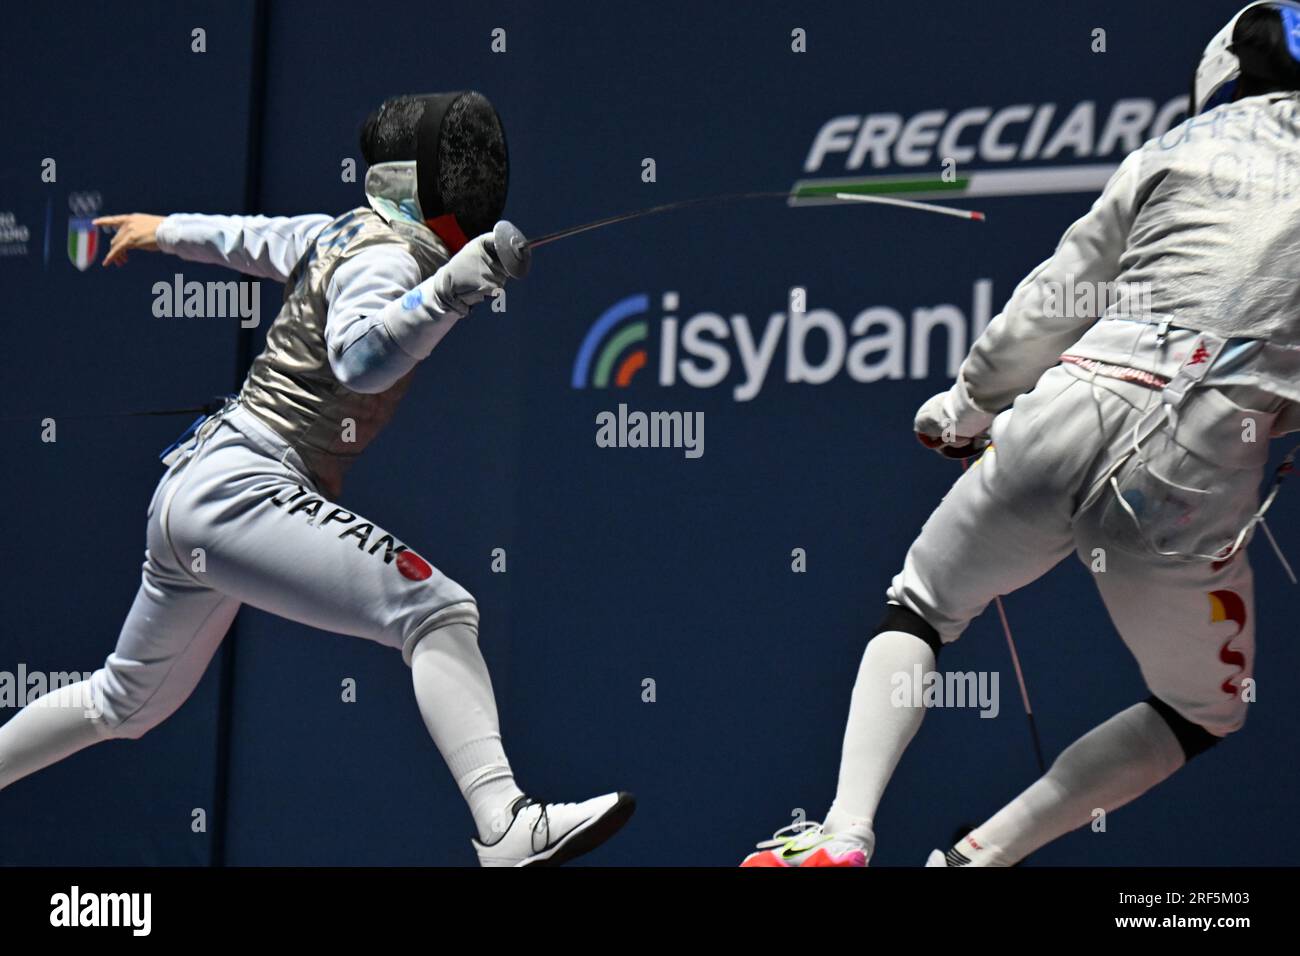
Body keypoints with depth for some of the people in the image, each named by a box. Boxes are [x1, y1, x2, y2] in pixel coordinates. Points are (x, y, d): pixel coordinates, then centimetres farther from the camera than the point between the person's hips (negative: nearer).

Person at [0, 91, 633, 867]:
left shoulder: (349, 233, 13)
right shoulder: (383, 258, -13)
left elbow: (255, 239, 32)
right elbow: (358, 359, -35)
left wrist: (165, 230, 50)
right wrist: (454, 285, -47)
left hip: (193, 486, 10)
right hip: (237, 489, -10)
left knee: (126, 705, 26)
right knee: (438, 610, -24)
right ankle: (507, 827, -37)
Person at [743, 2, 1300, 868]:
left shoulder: (1182, 148, 14)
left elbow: (1052, 303, 16)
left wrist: (969, 403, 30)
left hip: (1074, 410, 1)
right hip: (1200, 480, -1)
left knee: (923, 607, 26)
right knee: (1208, 715, 24)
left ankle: (844, 834, 3)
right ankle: (982, 855, 7)